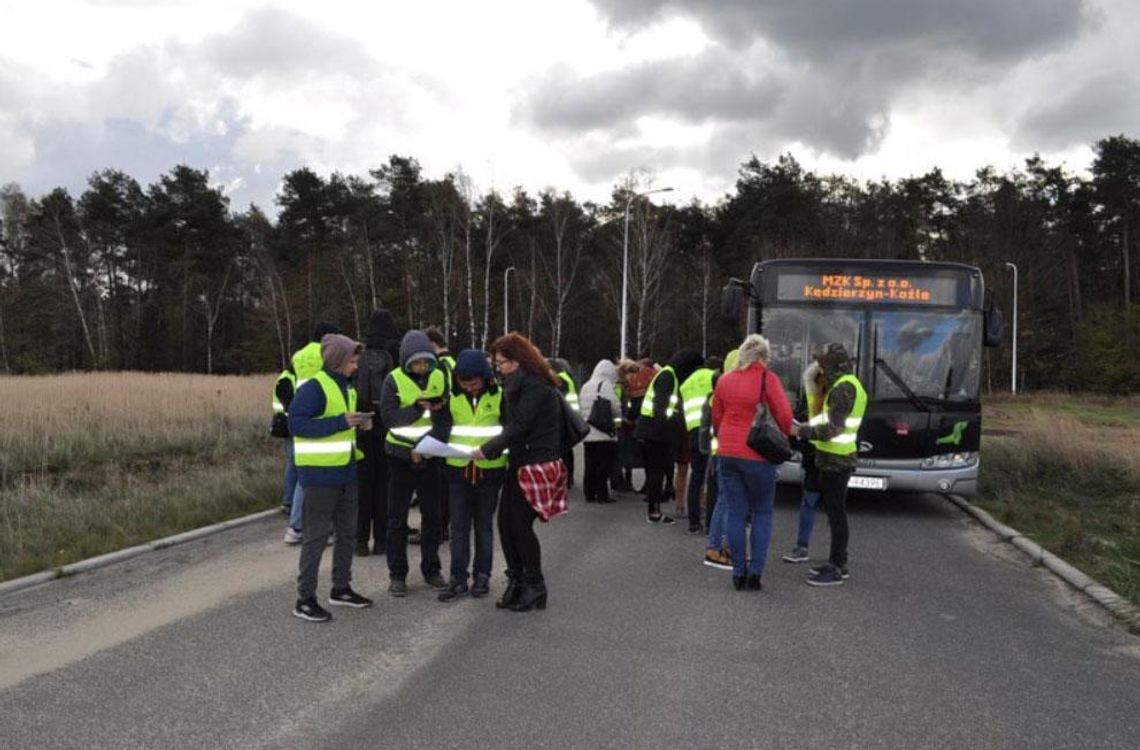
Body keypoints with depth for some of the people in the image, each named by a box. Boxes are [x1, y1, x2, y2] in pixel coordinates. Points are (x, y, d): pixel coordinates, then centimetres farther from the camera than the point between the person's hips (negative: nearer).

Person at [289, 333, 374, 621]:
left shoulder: (347, 387, 11)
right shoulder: (314, 387, -15)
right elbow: (295, 424, -22)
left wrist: (359, 423, 0)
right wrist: (340, 422, -26)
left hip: (346, 471, 9)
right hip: (320, 473, -9)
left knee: (347, 532, 16)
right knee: (316, 536, -2)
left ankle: (341, 589, 29)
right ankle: (305, 599, 8)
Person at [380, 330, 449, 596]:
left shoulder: (439, 377, 2)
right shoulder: (394, 380, -7)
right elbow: (388, 416, -17)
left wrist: (438, 409, -19)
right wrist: (418, 408, -25)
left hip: (430, 455, 3)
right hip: (401, 455, -3)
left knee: (432, 516, 11)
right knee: (398, 519, 5)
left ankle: (431, 569, 24)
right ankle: (397, 574, 15)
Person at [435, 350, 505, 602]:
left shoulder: (499, 396, -5)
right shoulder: (453, 397, 1)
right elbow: (442, 428, -2)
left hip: (489, 469, -2)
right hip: (458, 469, 2)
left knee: (484, 524, 11)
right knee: (459, 525, 6)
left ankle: (482, 575, 22)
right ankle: (458, 578, 13)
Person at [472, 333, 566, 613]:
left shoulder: (536, 386, -16)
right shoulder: (518, 383, 14)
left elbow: (519, 426, -21)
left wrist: (488, 449, -21)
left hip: (539, 465, -9)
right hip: (520, 463, 9)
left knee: (520, 525, -6)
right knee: (505, 522, 6)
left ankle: (535, 589, 9)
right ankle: (516, 582, 19)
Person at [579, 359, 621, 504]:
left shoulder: (585, 387, 13)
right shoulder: (606, 385, -8)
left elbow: (583, 408, 15)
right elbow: (615, 407, -12)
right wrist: (617, 420, 8)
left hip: (588, 433, 7)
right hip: (605, 433, -7)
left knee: (590, 465, 11)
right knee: (605, 464, -1)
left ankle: (589, 493, 14)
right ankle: (602, 494, -1)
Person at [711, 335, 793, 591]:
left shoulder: (724, 380, 7)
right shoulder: (768, 379, -7)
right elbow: (784, 415, -10)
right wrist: (784, 436, 9)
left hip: (727, 453, 4)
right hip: (757, 454, -4)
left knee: (735, 512, 8)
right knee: (762, 513, 10)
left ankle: (739, 572, 11)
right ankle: (755, 571, 4)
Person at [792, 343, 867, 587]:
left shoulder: (844, 388, -17)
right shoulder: (845, 384, 16)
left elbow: (833, 427, -24)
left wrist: (800, 431, -18)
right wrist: (806, 428, 13)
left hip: (836, 460, -10)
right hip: (835, 458, 10)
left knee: (836, 512, -5)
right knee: (834, 510, 16)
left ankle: (837, 569, 0)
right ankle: (838, 562, 25)